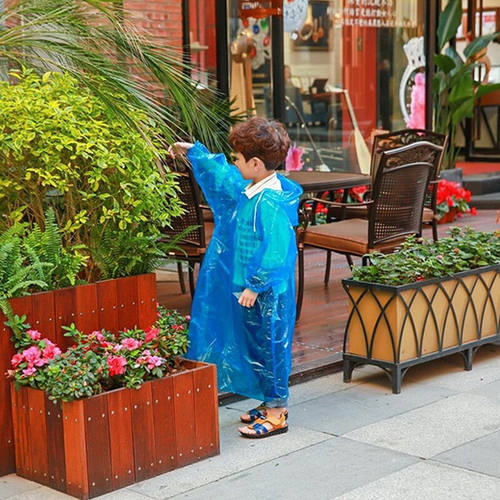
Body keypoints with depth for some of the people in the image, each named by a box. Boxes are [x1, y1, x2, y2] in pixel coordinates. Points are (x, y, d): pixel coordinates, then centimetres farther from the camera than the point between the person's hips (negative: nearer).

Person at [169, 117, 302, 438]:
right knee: (256, 344, 18)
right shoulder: (248, 190, 5)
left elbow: (275, 252, -27)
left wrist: (254, 286, -23)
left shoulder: (271, 204, -25)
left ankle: (277, 413, 11)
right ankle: (270, 403, 30)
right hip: (251, 285, 10)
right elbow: (222, 175, 23)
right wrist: (194, 152, 30)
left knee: (270, 346, 0)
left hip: (268, 293, -10)